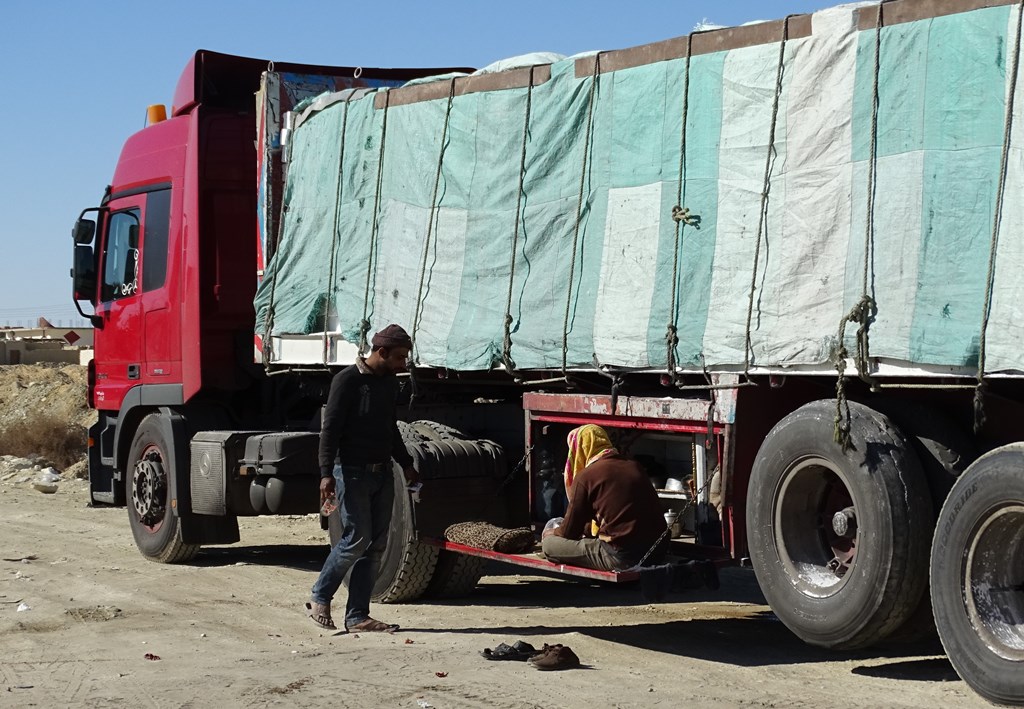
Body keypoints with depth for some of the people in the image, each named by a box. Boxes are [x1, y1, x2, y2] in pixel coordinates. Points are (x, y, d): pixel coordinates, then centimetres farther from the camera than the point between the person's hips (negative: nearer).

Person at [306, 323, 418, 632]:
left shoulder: (389, 383, 14)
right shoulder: (348, 380, -10)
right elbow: (330, 428, -13)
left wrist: (406, 463, 25)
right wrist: (327, 473, -20)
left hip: (382, 473, 8)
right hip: (352, 472, -8)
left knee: (377, 544, 3)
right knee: (357, 538, -11)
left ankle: (357, 616, 7)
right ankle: (320, 599, 7)